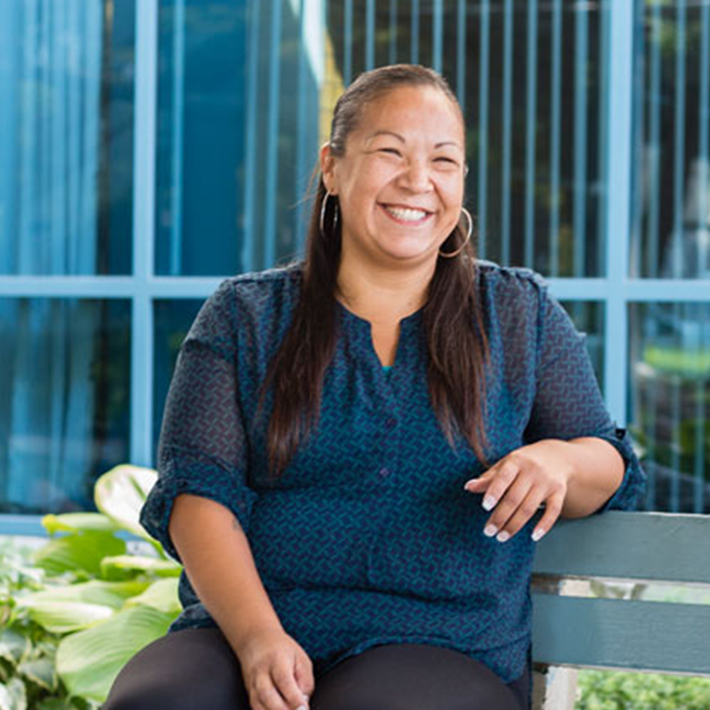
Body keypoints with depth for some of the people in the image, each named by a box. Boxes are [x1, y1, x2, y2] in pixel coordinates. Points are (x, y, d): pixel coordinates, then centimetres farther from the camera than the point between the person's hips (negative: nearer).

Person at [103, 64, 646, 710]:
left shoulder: (521, 312, 15)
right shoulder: (244, 316, 10)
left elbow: (609, 469, 16)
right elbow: (198, 488, 1)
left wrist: (558, 460, -10)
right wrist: (256, 634, -17)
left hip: (441, 649, -1)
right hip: (240, 628, 1)